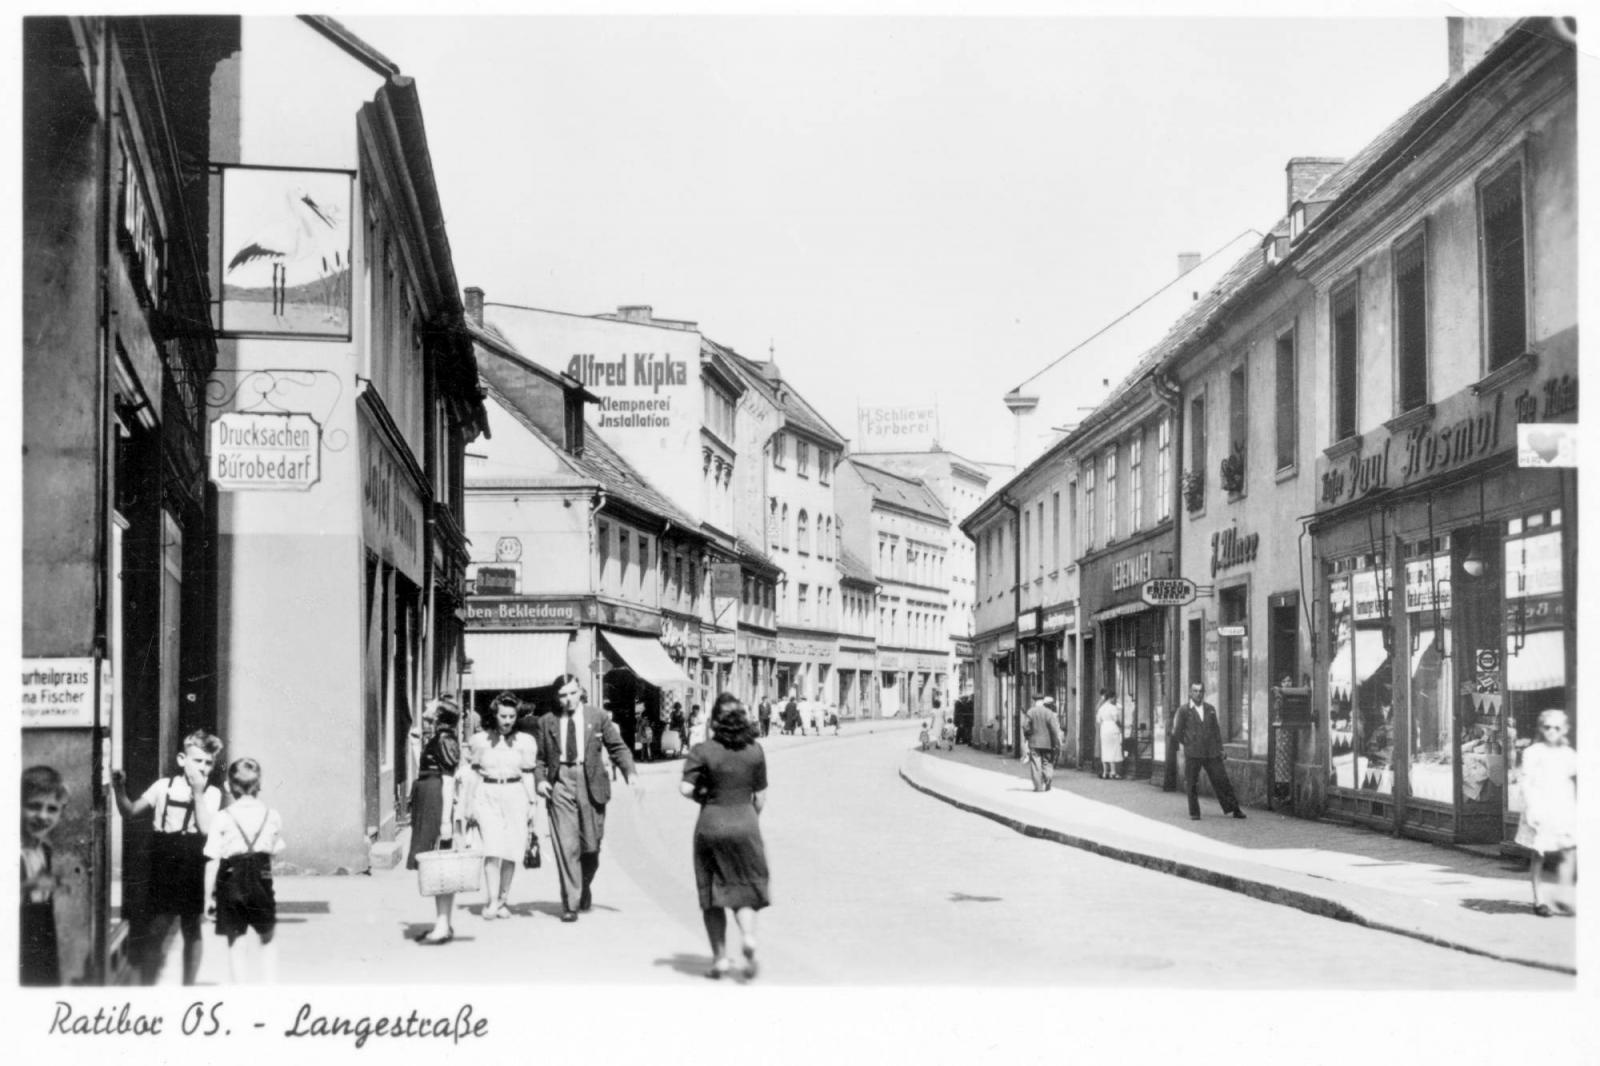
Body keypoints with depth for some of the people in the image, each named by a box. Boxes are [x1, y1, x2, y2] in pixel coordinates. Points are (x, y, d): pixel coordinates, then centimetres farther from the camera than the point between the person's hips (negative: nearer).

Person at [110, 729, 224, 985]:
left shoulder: (212, 793, -1)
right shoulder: (164, 787, 3)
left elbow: (206, 828, -15)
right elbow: (130, 812, 6)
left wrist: (198, 792, -16)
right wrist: (119, 790, -11)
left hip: (191, 865, 0)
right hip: (162, 864, 0)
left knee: (191, 928, 9)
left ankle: (188, 985, 21)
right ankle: (148, 986, 11)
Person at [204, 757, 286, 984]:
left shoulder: (222, 819, -7)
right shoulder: (272, 816, 0)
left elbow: (212, 861, -7)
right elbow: (275, 850, 5)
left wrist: (208, 893, -2)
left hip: (231, 880, -1)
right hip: (262, 878, 1)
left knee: (236, 944, 7)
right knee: (267, 940, 17)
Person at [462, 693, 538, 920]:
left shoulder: (524, 741, 6)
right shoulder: (480, 740, 6)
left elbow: (528, 775, 7)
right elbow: (474, 775, 10)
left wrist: (532, 806, 2)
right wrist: (470, 806, 9)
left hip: (515, 795, 1)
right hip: (487, 795, -1)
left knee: (511, 852, 1)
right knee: (493, 848, -15)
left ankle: (502, 900, 13)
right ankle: (491, 902, -18)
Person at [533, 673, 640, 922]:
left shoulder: (599, 718, 6)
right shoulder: (547, 722, 8)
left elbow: (618, 748, 5)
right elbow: (540, 757, 13)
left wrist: (631, 773, -9)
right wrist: (539, 780, -5)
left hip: (591, 783, 0)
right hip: (559, 783, 0)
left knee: (590, 845, 6)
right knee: (566, 845, -8)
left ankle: (584, 887, 35)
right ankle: (570, 904, -3)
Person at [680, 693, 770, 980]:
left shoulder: (703, 751, -9)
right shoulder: (755, 751, -2)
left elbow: (685, 788, -15)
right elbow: (760, 797, 3)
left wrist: (702, 796, 5)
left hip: (711, 824, -1)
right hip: (745, 824, 1)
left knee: (712, 894, 10)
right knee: (743, 889, 13)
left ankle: (720, 957, 9)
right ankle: (748, 936, -14)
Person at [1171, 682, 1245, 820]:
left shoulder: (1210, 709, 11)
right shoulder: (1184, 710, -1)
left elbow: (1216, 730, 16)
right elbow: (1177, 733, 4)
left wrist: (1219, 749, 10)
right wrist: (1188, 744, 8)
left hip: (1211, 753, 3)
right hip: (1192, 754, -3)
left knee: (1221, 780, 3)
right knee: (1192, 784, 2)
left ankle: (1235, 809, 10)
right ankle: (1194, 813, 13)